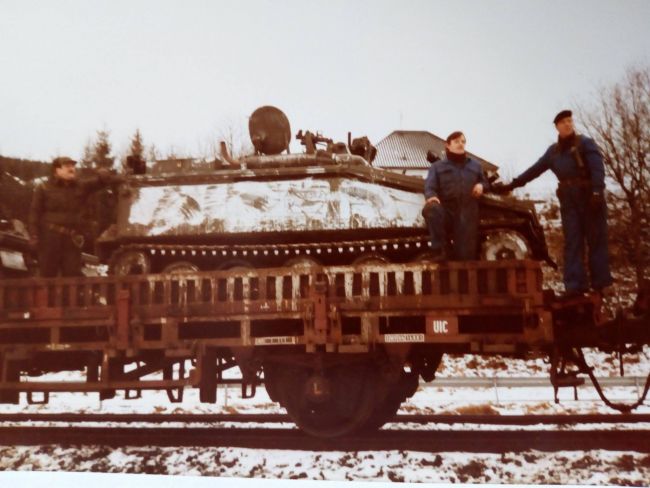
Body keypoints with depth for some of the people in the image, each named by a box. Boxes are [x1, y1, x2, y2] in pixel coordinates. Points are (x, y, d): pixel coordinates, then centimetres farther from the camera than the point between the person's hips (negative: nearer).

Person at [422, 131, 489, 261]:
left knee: (466, 256, -16)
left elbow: (486, 182, 34)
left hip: (467, 213, 2)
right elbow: (429, 186, 2)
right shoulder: (437, 166, 18)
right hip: (446, 211, -2)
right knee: (431, 209, -39)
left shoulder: (475, 165, 28)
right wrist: (431, 196, -23)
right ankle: (440, 249, -30)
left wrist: (481, 185, 7)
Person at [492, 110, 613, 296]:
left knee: (596, 239, -4)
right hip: (568, 199, 5)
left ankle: (600, 283, -3)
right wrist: (510, 185, 11)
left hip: (589, 196, -4)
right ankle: (575, 285, -5)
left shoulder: (585, 143, 2)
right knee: (572, 242, -2)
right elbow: (534, 170, 17)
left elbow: (597, 167, -10)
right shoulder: (553, 150, 17)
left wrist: (597, 192, -23)